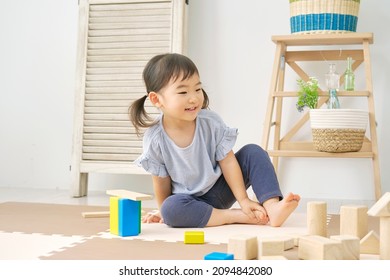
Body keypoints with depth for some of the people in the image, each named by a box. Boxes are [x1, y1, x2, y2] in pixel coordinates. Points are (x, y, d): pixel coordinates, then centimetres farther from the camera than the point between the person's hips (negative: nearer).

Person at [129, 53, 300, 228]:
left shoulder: (211, 122, -14)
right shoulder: (155, 140, -19)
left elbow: (228, 162, -11)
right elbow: (161, 182, -7)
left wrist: (243, 200, -15)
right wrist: (164, 212, 2)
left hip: (219, 191, 3)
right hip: (189, 201, -2)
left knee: (252, 152, -13)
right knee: (171, 208, -36)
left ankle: (272, 207, -29)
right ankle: (239, 216, -28)